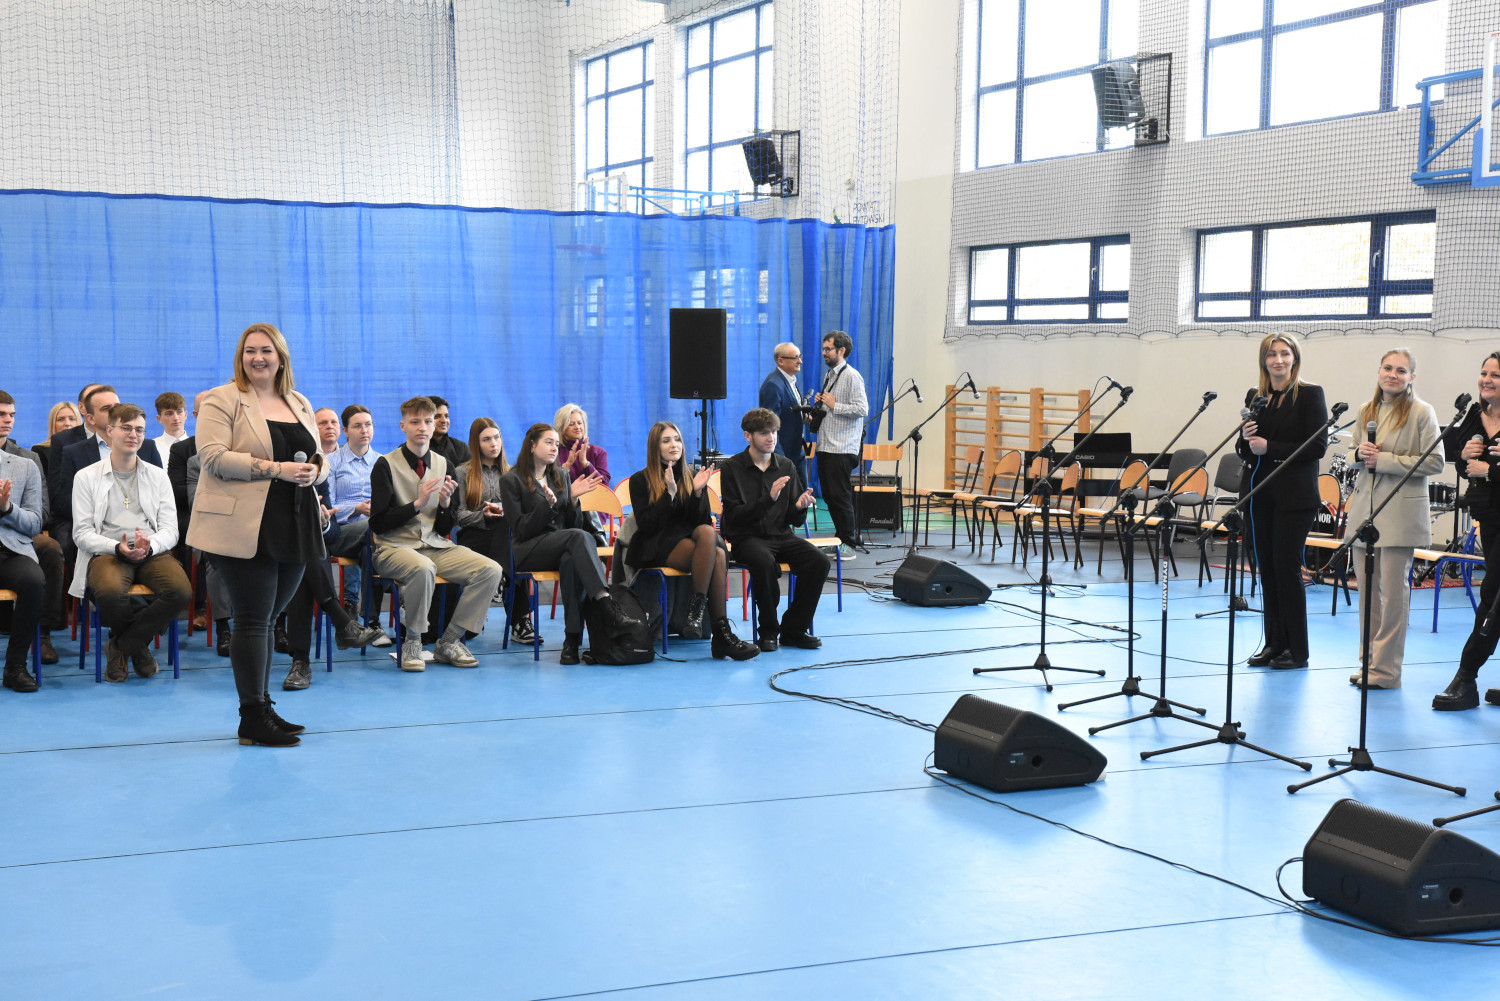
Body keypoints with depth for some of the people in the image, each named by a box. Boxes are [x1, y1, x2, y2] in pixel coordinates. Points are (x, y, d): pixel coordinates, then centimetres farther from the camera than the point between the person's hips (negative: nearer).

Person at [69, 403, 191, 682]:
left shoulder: (158, 476, 17)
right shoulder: (87, 477, 11)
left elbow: (170, 530, 7)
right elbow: (82, 534, 2)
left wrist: (149, 545, -16)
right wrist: (118, 548, -17)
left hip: (153, 552, 2)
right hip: (108, 552, -2)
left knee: (181, 591, -30)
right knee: (110, 592, -37)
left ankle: (121, 645, -7)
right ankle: (138, 645, -2)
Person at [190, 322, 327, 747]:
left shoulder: (300, 404, 19)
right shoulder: (222, 400, -2)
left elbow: (317, 459, 22)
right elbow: (213, 457, -13)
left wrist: (314, 470, -3)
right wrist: (274, 468, -19)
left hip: (292, 528, 6)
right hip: (247, 529, -6)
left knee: (267, 618, 11)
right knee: (254, 620, -5)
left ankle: (263, 708, 19)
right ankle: (253, 719, 0)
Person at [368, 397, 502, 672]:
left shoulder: (443, 465, 10)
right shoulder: (386, 465, -3)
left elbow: (445, 529, 12)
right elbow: (378, 523, -9)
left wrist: (445, 503, -9)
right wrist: (418, 503, -15)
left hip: (435, 546, 5)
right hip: (394, 547, -5)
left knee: (490, 570, -18)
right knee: (423, 568, -40)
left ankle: (448, 642, -6)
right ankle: (412, 643, -18)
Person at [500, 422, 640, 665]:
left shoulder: (560, 478, 20)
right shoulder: (511, 480, 4)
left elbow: (574, 525, 14)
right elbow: (521, 529, -7)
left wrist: (572, 499, -3)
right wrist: (548, 503, -19)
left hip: (562, 549, 4)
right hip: (528, 552, -4)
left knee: (573, 562, -37)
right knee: (580, 536, -34)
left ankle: (572, 640, -42)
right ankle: (608, 606, -49)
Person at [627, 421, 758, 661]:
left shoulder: (691, 478, 17)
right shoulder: (640, 480, 6)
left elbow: (702, 522, 8)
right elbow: (647, 525, -6)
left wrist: (697, 492, -7)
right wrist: (670, 492, -14)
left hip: (690, 544, 4)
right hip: (656, 548, -4)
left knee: (707, 532, -35)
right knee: (716, 554, -32)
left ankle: (696, 608, -39)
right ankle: (721, 631, -39)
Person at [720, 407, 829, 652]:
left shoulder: (786, 466, 10)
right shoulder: (732, 467, -2)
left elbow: (795, 521, 12)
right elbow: (734, 516, -13)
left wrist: (800, 508, -12)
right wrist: (769, 499, -23)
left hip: (781, 535, 5)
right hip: (747, 537, -4)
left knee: (819, 561, -22)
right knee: (764, 562, -37)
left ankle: (793, 630, -9)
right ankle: (768, 631, -16)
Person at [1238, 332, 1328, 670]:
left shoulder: (1309, 394, -5)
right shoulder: (1254, 396, 12)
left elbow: (1318, 446, -12)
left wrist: (1269, 448, -17)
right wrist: (1246, 439, -7)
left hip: (1293, 496, -5)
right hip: (1260, 493, 6)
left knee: (1287, 569, -5)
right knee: (1266, 569, 7)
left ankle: (1296, 650, 4)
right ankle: (1274, 643, 15)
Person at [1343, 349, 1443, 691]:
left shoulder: (1421, 412, -5)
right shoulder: (1366, 411, 13)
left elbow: (1434, 462, -10)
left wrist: (1384, 460, -15)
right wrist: (1359, 454, -1)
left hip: (1401, 512, -6)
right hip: (1364, 507, 6)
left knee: (1393, 591, -3)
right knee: (1366, 589, 8)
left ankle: (1385, 669, 2)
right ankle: (1370, 661, 18)